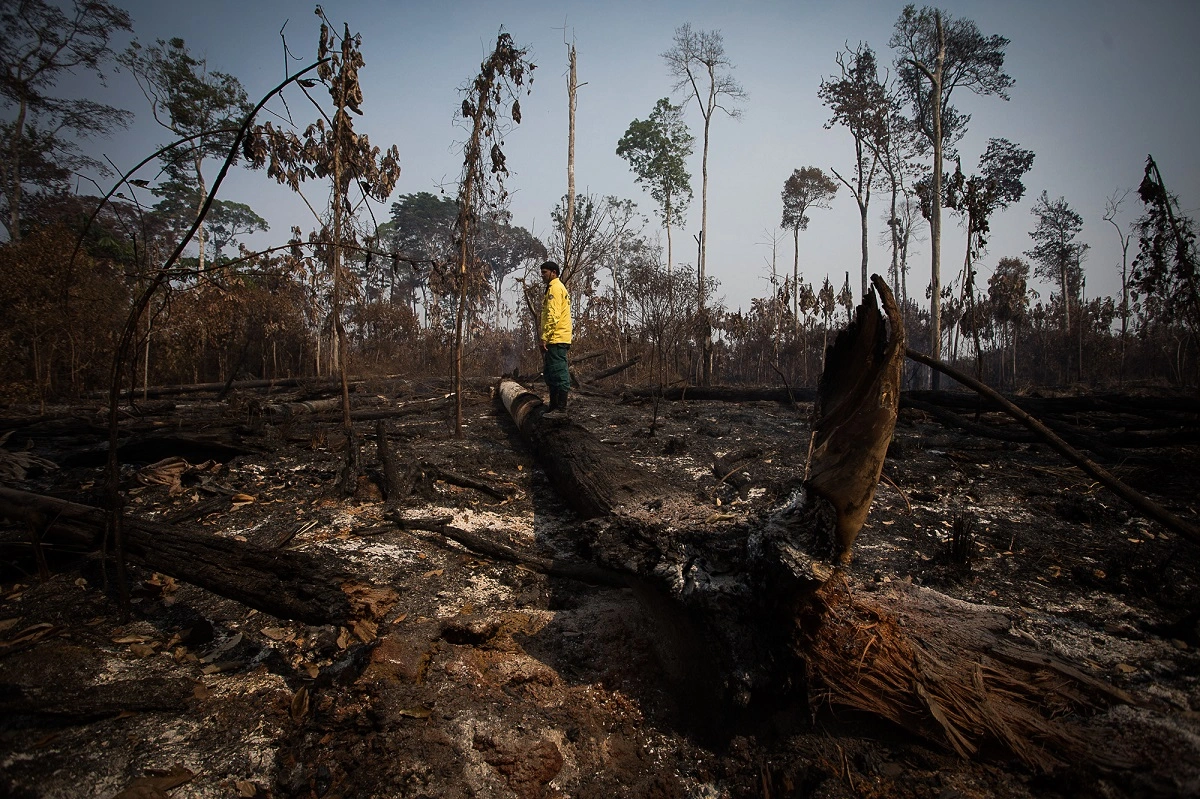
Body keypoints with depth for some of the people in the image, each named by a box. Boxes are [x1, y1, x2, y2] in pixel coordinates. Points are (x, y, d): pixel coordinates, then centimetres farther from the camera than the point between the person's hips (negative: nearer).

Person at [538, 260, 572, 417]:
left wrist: (545, 337, -21)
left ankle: (561, 409, -8)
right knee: (551, 374, 14)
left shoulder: (555, 288, -9)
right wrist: (545, 337, 22)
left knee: (559, 374, -9)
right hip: (555, 339, 11)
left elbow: (553, 315, -19)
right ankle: (553, 406, 20)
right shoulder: (555, 288, 24)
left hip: (556, 339, -11)